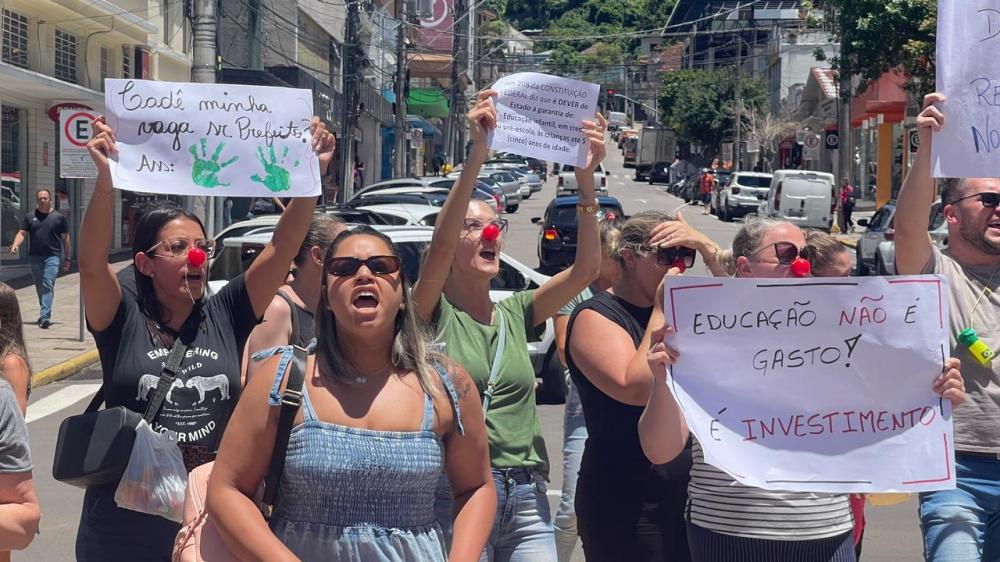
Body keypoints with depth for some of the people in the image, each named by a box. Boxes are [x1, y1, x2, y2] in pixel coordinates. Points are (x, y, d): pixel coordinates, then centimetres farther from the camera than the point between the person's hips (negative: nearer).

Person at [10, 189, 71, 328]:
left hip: (52, 257, -3)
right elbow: (22, 233, 5)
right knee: (40, 287, 11)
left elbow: (65, 238, 7)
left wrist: (67, 259, 6)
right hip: (34, 257, 3)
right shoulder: (30, 217, 11)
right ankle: (45, 313, 24)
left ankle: (45, 316, -21)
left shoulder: (59, 217, 5)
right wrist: (16, 245, -16)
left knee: (48, 286, -14)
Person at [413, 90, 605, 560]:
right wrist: (477, 154, -26)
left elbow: (586, 268, 2)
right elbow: (440, 243, -18)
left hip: (528, 501, 5)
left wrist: (586, 177, -8)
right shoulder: (433, 314, 0)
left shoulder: (515, 313, 13)